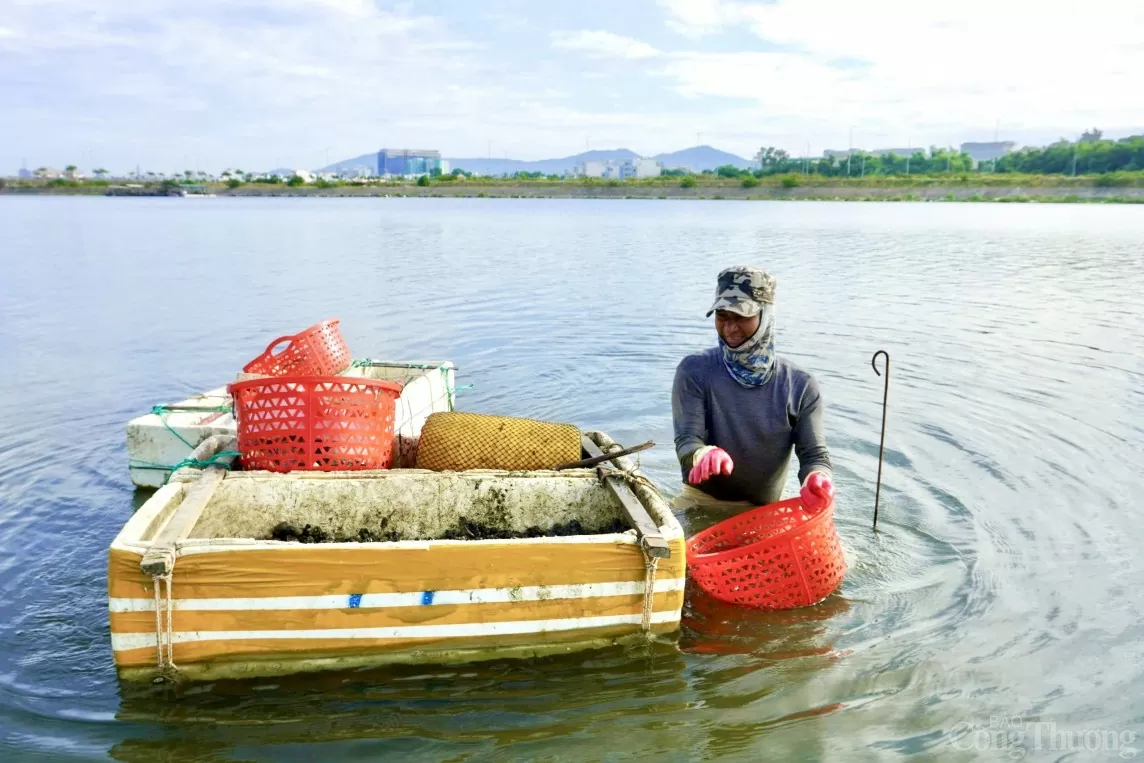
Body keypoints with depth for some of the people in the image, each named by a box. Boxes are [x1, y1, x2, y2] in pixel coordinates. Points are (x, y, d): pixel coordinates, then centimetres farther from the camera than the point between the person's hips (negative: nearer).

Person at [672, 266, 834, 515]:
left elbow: (814, 454, -6)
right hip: (702, 506, -2)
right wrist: (703, 455, -38)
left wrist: (816, 482, -31)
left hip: (765, 512, 3)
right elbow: (687, 441, -13)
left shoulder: (800, 387, -4)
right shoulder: (695, 371, -7)